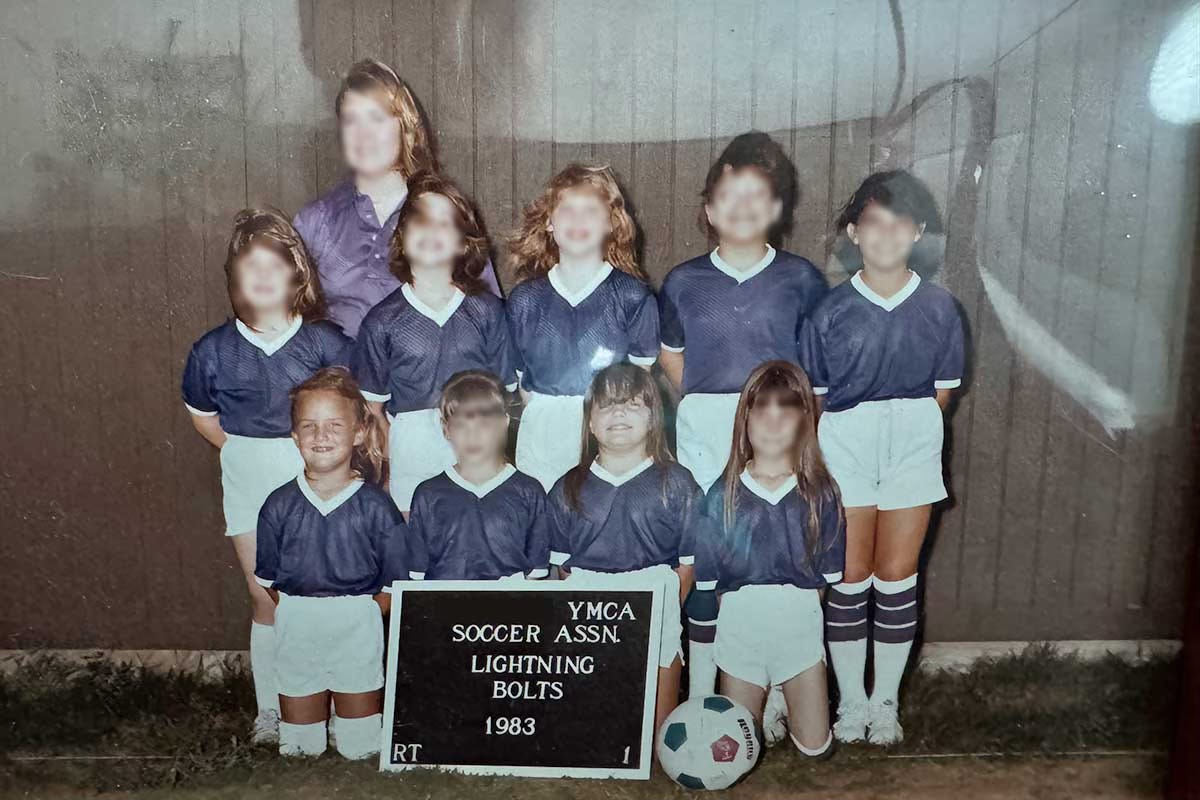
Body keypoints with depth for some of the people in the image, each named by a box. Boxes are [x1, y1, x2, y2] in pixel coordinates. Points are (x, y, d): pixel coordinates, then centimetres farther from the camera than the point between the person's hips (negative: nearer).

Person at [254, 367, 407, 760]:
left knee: (361, 749, 11)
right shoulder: (279, 506, -2)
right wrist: (299, 611, -3)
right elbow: (270, 580, 6)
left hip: (358, 635, -2)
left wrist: (358, 611, -11)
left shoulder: (376, 507, -8)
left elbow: (395, 585, -4)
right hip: (296, 635, 2)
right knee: (299, 750, 15)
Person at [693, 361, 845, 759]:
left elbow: (829, 575, 1)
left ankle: (784, 699, 32)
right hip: (739, 625, 0)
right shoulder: (723, 494, -4)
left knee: (814, 746, 2)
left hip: (800, 625, 0)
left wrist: (793, 608, -6)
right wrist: (745, 609, -6)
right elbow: (707, 581, 0)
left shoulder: (819, 491, -2)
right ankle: (767, 699, 36)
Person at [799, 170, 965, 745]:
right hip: (844, 451, -1)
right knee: (849, 580, 4)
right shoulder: (831, 310, -3)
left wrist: (906, 430, -2)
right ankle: (851, 703, 19)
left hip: (912, 449, 1)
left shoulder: (938, 308, 1)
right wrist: (858, 432, -1)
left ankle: (886, 703, 22)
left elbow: (942, 393, 7)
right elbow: (812, 398, 1)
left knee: (897, 579, 6)